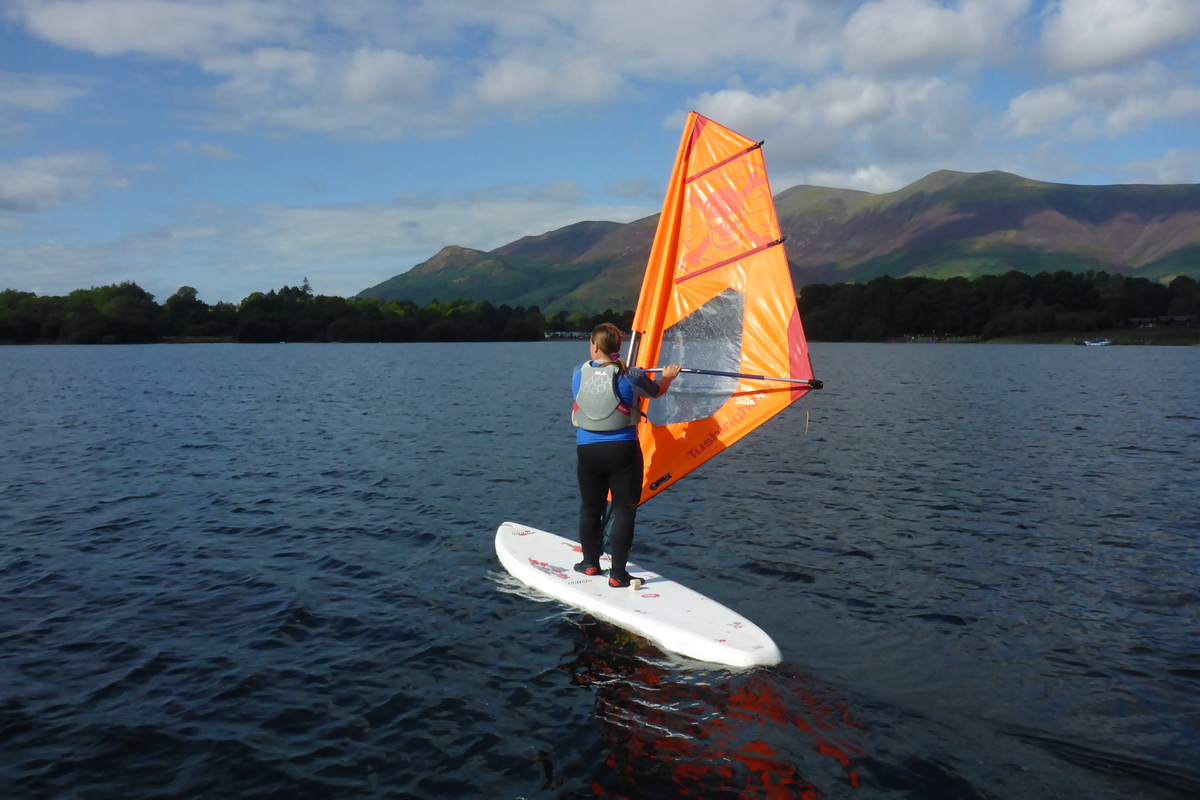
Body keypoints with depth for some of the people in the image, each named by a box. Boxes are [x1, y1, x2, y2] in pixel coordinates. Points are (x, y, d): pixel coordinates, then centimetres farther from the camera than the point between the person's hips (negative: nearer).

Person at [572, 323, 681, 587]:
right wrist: (668, 376, 31)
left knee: (590, 508, 17)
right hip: (623, 450, -3)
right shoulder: (629, 376, -11)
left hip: (587, 451, 3)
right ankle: (617, 573, 3)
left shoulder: (579, 373, -2)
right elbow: (656, 391, 8)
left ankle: (590, 563, 30)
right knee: (623, 510, 4)